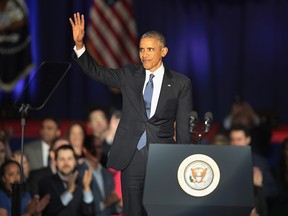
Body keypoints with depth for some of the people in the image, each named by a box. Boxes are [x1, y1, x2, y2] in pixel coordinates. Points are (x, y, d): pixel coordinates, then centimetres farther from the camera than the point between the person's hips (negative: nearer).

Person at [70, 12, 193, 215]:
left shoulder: (181, 83, 2)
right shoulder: (129, 75, 9)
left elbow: (184, 127, 2)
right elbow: (96, 71, 8)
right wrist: (79, 44, -8)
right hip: (131, 156, 2)